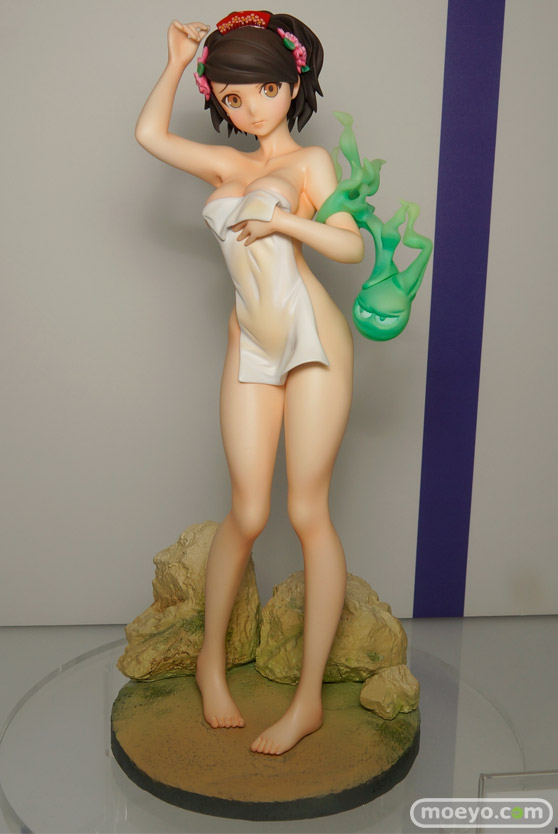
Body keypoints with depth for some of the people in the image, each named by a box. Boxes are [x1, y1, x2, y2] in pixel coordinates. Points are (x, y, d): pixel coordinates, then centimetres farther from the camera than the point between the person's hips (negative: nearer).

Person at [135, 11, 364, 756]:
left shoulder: (309, 161, 6)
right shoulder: (227, 167, 19)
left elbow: (351, 246, -5)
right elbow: (150, 134, 20)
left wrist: (283, 221, -18)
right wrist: (178, 61, 22)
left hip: (312, 340, -3)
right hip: (251, 348, 4)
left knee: (307, 512, -4)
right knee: (247, 514, 1)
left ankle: (309, 699, 5)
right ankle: (211, 658, 24)